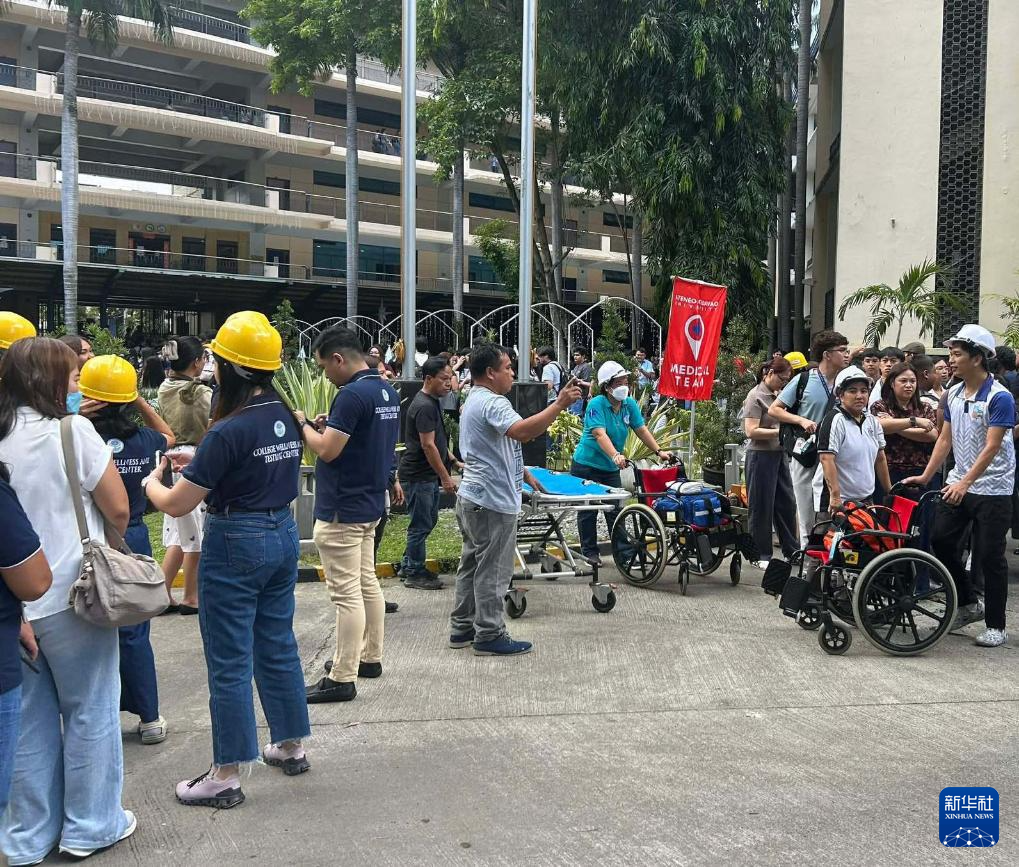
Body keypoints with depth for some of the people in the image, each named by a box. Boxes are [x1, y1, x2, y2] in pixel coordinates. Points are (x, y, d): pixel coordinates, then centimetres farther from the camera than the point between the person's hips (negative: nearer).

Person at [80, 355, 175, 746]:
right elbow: (167, 436, 17)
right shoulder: (144, 441, -5)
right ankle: (149, 718, 19)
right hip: (134, 541, 3)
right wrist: (140, 401, 7)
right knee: (134, 633, 13)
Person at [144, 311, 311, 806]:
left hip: (235, 543, -7)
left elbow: (175, 505, -16)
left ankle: (226, 777, 13)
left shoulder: (229, 430, -20)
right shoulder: (286, 418, 2)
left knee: (229, 662, 3)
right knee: (278, 646, 19)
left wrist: (152, 483, 6)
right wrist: (201, 465, 16)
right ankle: (291, 747, 32)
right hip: (283, 535, 8)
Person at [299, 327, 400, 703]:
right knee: (367, 584, 18)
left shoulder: (352, 395, -21)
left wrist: (303, 424, -5)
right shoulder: (388, 391, 9)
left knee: (346, 593, -5)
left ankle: (342, 679, 1)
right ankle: (369, 657, 29)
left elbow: (327, 450, -22)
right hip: (370, 503, 10)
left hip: (342, 510, -10)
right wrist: (329, 426, 10)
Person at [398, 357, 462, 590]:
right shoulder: (424, 406, -20)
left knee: (429, 520, 17)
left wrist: (453, 461, 18)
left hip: (429, 475, 10)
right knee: (421, 525, -1)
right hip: (418, 476, -10)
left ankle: (408, 565, 28)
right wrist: (445, 477, -21)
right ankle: (414, 574, 11)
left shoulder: (434, 402, 12)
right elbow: (428, 445, -23)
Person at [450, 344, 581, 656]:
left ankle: (462, 628, 23)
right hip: (492, 501, -11)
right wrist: (559, 404, -33)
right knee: (493, 571, -2)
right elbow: (522, 432, -36)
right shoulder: (492, 403, -18)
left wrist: (523, 473, 24)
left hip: (472, 497, 11)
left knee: (473, 564, 16)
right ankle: (489, 636, 5)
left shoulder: (474, 401, 18)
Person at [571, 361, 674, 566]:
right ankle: (589, 552, 14)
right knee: (588, 511, 4)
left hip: (611, 468, 5)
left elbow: (642, 430, 2)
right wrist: (615, 455, -46)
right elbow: (600, 435, -32)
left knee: (615, 510, 6)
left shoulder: (630, 404, 0)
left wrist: (659, 451, -9)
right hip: (587, 466, -5)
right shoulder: (596, 405, -20)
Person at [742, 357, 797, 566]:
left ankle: (791, 550, 22)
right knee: (762, 507, 0)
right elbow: (751, 431, -18)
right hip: (761, 455, -8)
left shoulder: (777, 395, 14)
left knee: (787, 503, 12)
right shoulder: (756, 396, -10)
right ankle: (761, 555, 9)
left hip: (779, 454, 8)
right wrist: (780, 432, -22)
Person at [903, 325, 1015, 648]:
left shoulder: (999, 397, -16)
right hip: (958, 483, 7)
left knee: (989, 557, -1)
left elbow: (991, 447, -22)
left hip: (991, 489, -7)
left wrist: (965, 483, -30)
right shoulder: (953, 394, 6)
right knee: (941, 542, 5)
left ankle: (996, 625, 12)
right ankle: (968, 604, 23)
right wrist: (926, 476, 7)